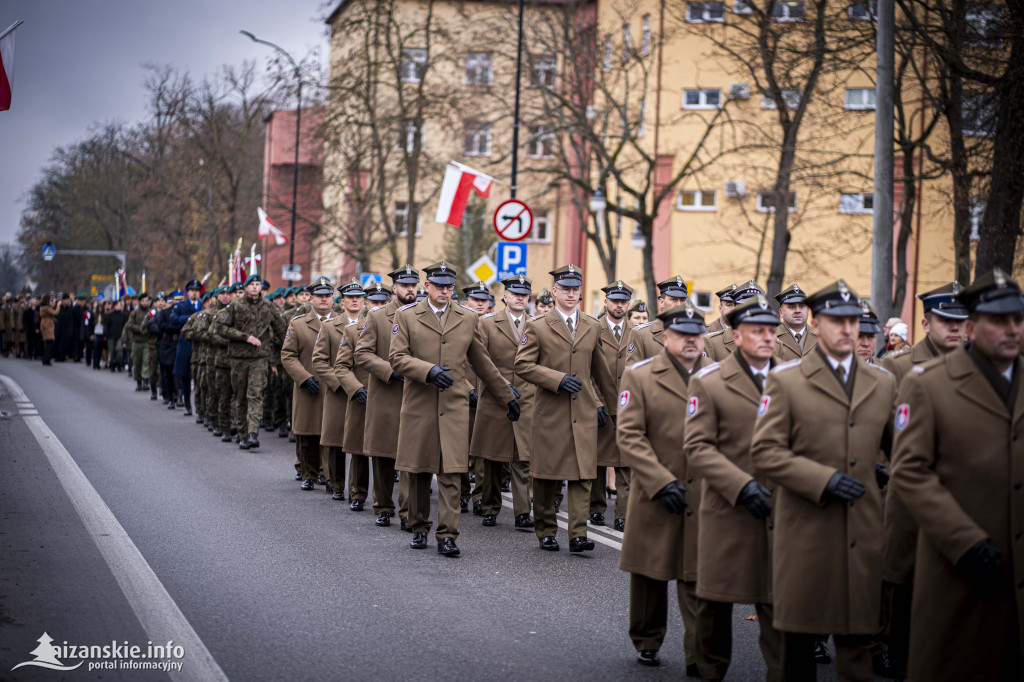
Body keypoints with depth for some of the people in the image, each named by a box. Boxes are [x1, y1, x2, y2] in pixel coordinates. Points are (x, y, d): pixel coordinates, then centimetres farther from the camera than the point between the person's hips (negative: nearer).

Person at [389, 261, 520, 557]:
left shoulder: (467, 319, 10)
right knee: (419, 472, 7)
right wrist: (429, 371, -20)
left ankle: (447, 535, -9)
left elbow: (482, 363, 19)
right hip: (419, 405, 0)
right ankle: (419, 528, 22)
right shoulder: (406, 316, 4)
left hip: (454, 407, 0)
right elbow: (397, 357, -4)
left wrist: (508, 396, 21)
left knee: (451, 472, -8)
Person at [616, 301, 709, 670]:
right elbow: (629, 436, -7)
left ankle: (700, 658, 4)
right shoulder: (639, 375, 0)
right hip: (656, 498, -1)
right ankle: (647, 643, 30)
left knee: (699, 581, -1)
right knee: (650, 575, 12)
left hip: (705, 498, 1)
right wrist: (662, 482, -14)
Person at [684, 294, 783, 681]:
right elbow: (697, 448, -8)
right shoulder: (708, 383, -1)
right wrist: (743, 485, -17)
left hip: (780, 514, 2)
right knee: (714, 602, 7)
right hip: (727, 512, -2)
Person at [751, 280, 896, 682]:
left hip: (863, 533, 3)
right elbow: (764, 453, -7)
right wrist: (823, 479, -16)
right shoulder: (785, 381, 0)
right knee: (799, 637, 3)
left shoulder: (883, 383, 12)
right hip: (806, 529, -3)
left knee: (858, 634, 5)